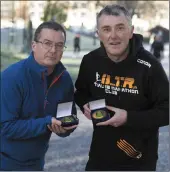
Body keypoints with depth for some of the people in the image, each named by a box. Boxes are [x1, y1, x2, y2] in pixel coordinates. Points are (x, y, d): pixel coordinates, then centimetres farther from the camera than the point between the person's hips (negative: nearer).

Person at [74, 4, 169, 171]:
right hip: (99, 155, 4)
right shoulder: (90, 61, -5)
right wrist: (85, 105, -7)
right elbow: (80, 92, 15)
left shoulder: (149, 66, -18)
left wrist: (129, 118, -24)